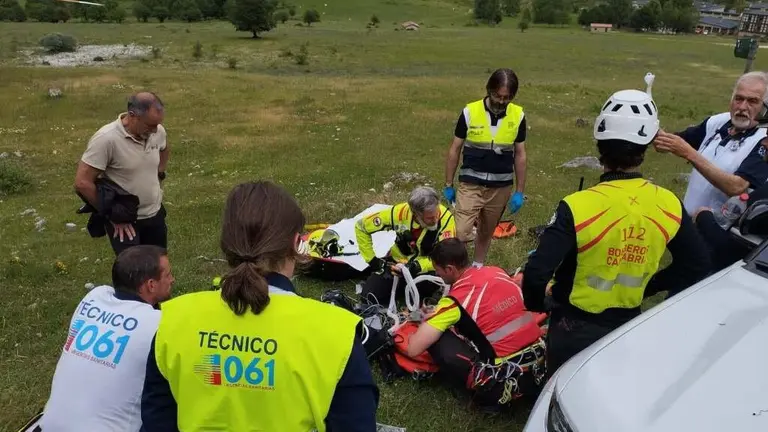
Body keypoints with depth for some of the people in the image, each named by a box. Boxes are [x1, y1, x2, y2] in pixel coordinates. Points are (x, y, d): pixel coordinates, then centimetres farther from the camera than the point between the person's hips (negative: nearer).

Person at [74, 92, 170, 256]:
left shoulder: (158, 131, -6)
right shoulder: (106, 139, -25)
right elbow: (82, 182, -22)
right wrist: (110, 214, -15)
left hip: (155, 215, 6)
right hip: (123, 220, -6)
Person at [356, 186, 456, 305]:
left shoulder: (445, 218, -28)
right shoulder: (399, 212, -24)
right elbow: (361, 227, -11)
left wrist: (417, 266, -40)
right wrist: (372, 260, -11)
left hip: (427, 266, -1)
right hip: (398, 262, 2)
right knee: (370, 296, -13)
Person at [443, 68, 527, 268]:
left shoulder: (518, 115, -3)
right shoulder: (470, 111, -8)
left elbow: (520, 155, 6)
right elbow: (454, 150, 1)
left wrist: (519, 192, 5)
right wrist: (448, 185, 2)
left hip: (501, 187, 2)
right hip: (470, 184, -2)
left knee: (486, 233, 16)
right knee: (460, 233, -14)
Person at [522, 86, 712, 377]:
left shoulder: (578, 206, -27)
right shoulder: (669, 206, -10)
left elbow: (537, 273, -29)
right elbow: (697, 265, 2)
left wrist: (535, 304, -8)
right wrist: (646, 287, 10)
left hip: (575, 329, -4)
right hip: (628, 328, 4)